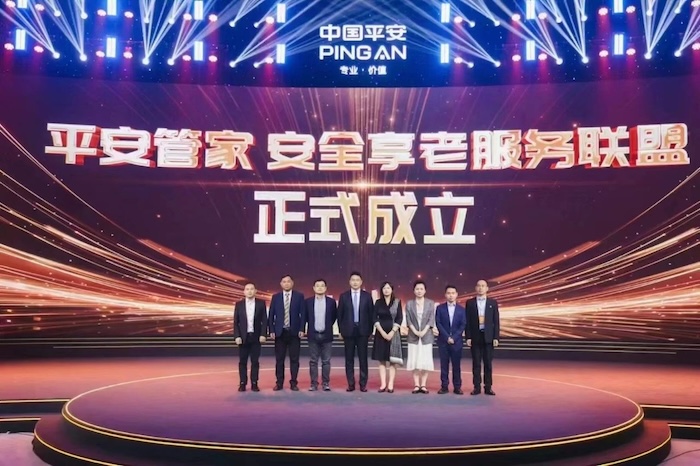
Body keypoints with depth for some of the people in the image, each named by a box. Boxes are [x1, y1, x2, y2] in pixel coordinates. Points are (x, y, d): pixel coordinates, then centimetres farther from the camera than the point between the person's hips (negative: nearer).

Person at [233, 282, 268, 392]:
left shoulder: (261, 303, 2)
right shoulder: (239, 304, 3)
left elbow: (264, 320, 0)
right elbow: (236, 322, 3)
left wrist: (263, 334, -9)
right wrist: (237, 336, -7)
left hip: (256, 336, 0)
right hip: (243, 337, 1)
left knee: (255, 361, 2)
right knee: (242, 361, 3)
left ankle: (254, 383, 8)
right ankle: (243, 383, 9)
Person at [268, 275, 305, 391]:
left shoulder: (299, 296, 3)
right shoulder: (276, 297, 7)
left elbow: (303, 314, 0)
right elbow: (271, 315, 6)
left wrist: (301, 329, -8)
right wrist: (272, 330, -2)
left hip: (294, 332, -1)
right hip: (280, 332, 1)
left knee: (294, 359, 1)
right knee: (279, 359, 4)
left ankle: (293, 383, 8)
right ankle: (279, 383, 11)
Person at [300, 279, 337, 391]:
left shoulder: (331, 301, 2)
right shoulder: (308, 302, 3)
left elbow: (334, 316, 11)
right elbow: (304, 317, 5)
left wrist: (328, 325, 8)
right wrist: (302, 329, -2)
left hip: (326, 335, 0)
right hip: (313, 335, 0)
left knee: (326, 361, 2)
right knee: (313, 361, 4)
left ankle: (326, 383, 8)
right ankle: (314, 383, 9)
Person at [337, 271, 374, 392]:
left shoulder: (367, 296, 4)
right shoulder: (344, 296, 5)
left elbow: (371, 314, 5)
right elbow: (340, 314, 7)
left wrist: (370, 330, 1)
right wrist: (341, 330, 2)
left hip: (363, 331, 0)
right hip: (348, 331, 0)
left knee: (363, 358, 1)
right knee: (349, 359, 3)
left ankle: (363, 384, 7)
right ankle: (350, 384, 9)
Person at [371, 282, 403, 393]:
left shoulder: (397, 302, 2)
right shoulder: (378, 302, 6)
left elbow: (399, 319, -4)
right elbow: (375, 319, -1)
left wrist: (392, 332, -14)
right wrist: (382, 332, -12)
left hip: (393, 333, -1)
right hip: (381, 333, 1)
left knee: (392, 360, -2)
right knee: (381, 359, 1)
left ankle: (390, 384, -2)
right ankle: (383, 384, 2)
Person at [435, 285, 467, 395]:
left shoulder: (461, 309, 7)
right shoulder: (440, 308, 5)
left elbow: (463, 325, 0)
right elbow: (438, 324, -2)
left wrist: (454, 338, -11)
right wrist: (447, 337, -11)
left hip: (457, 341, 0)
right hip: (443, 341, 0)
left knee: (456, 364, 1)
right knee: (444, 364, 2)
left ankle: (457, 387, 6)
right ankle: (444, 386, 6)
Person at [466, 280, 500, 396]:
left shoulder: (493, 302, 5)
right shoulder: (470, 303, 4)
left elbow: (496, 321, 3)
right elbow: (467, 321, 3)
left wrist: (496, 337, -4)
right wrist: (468, 337, -4)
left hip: (488, 337, 0)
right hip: (475, 337, 0)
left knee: (488, 363, 2)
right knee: (476, 363, 2)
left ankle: (488, 387, 8)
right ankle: (477, 387, 7)